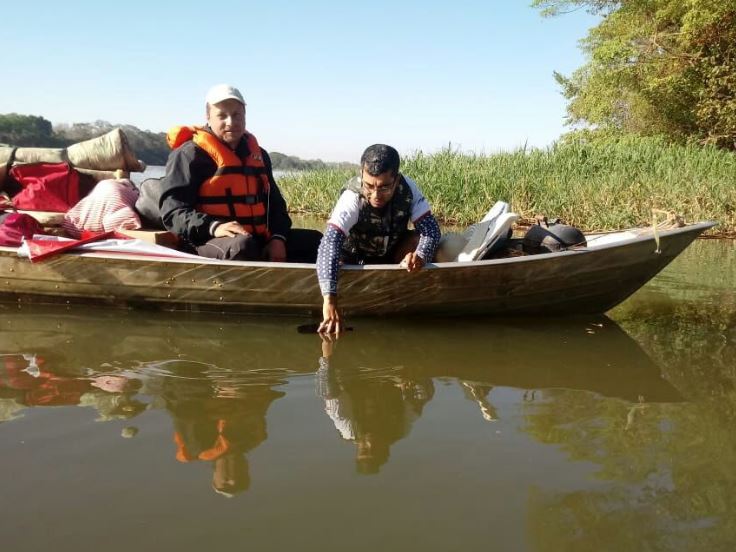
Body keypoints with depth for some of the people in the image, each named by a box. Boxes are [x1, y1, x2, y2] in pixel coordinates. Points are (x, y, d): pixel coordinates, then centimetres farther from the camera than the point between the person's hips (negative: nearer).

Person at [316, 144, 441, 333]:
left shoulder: (407, 188, -25)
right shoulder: (352, 197, -35)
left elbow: (430, 227, -27)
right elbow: (330, 243, -46)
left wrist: (420, 255, -51)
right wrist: (329, 299, -59)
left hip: (392, 254, 2)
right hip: (356, 259, -2)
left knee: (417, 240, -26)